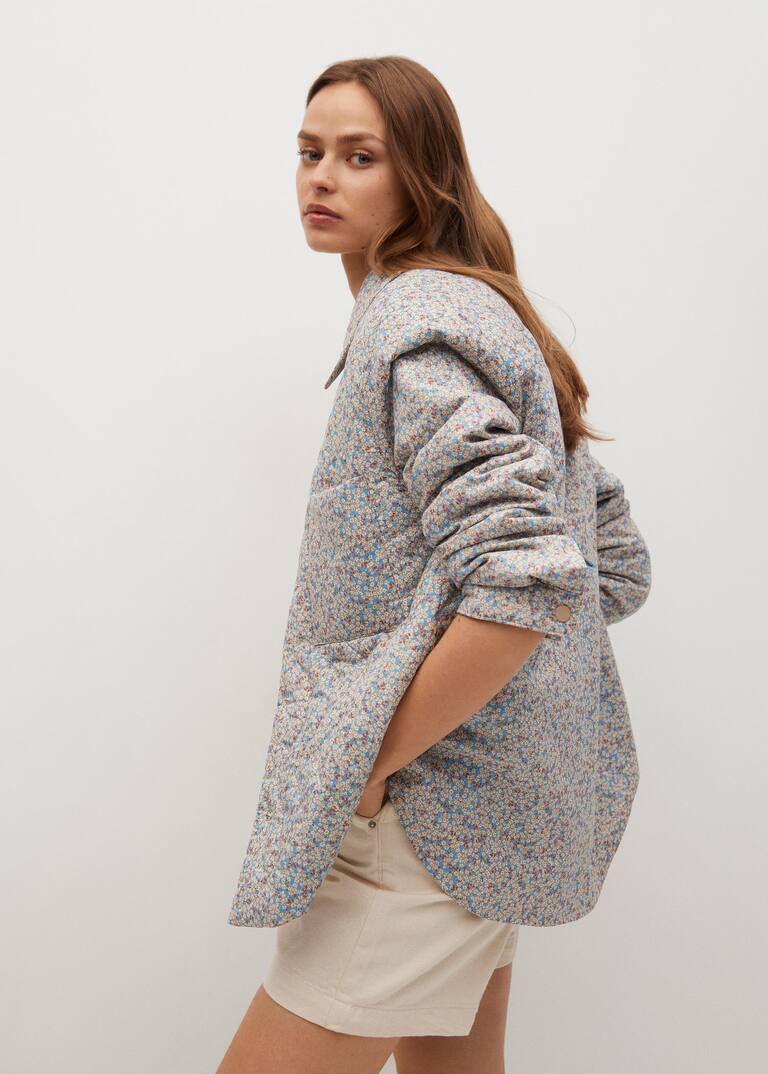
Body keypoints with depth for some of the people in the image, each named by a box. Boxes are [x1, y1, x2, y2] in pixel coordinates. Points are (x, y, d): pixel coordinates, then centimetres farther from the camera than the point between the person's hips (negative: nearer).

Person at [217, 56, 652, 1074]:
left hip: (433, 813, -10)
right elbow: (618, 562, 15)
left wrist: (372, 761, -20)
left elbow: (526, 581, -30)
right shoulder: (481, 315, 14)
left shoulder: (413, 321, -16)